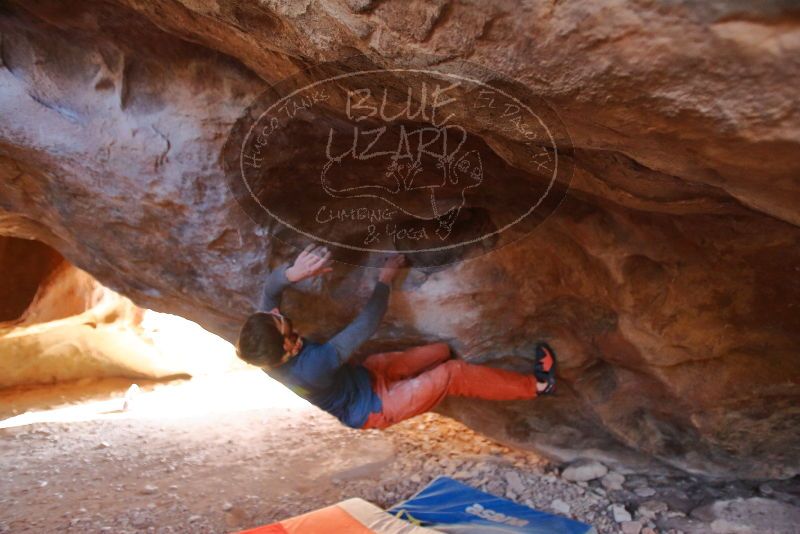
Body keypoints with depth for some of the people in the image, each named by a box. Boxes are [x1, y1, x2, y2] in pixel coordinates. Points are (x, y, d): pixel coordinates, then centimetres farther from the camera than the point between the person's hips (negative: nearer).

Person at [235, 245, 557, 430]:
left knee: (443, 351, 7)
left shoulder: (267, 353, -19)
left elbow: (269, 290, -11)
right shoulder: (315, 363, -40)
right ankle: (535, 385, 4)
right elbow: (366, 326, -33)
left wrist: (293, 273, -34)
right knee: (454, 374, -11)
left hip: (365, 372, 8)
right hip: (375, 408, -7)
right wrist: (385, 279, -19)